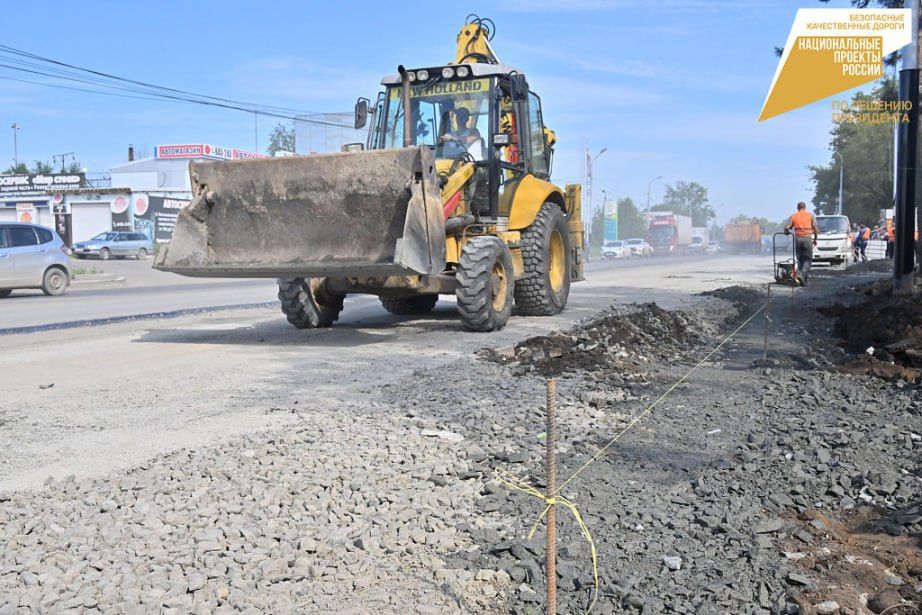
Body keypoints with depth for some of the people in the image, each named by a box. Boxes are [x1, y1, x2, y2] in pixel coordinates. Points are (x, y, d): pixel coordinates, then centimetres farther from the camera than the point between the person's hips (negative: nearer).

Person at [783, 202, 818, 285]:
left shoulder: (793, 216, 8)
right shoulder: (810, 215, 7)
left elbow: (786, 228, 0)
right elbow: (815, 227, 0)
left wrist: (787, 232, 22)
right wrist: (815, 239, 9)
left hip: (798, 238, 1)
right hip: (808, 238, -1)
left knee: (800, 259, 13)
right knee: (808, 259, 4)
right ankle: (803, 274, -18)